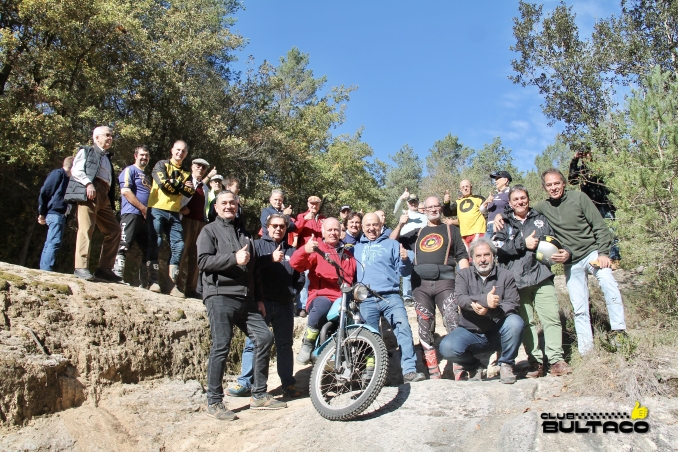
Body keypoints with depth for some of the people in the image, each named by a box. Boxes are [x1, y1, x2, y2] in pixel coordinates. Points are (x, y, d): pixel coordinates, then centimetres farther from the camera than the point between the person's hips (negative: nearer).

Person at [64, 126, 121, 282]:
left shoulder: (107, 158, 32)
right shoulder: (86, 151, 14)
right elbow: (76, 170, -1)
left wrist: (112, 201, 11)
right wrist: (88, 183, -17)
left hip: (104, 197, 7)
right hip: (89, 193, -7)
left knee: (114, 231, 0)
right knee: (86, 228, -16)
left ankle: (104, 269, 1)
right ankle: (81, 267, -18)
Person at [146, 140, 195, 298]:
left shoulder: (186, 174, 18)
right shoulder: (161, 165, 6)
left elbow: (190, 192, 2)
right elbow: (163, 183, -12)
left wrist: (172, 184, -8)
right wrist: (182, 186, 0)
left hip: (174, 213, 5)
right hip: (157, 210, -4)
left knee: (178, 246, -3)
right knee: (155, 243, -10)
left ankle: (173, 285, -1)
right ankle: (153, 281, -8)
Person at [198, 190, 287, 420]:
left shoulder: (243, 234, 25)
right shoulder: (209, 231, 7)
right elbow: (203, 261, -9)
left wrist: (258, 298, 19)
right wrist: (234, 259, -17)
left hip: (245, 298, 6)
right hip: (220, 296, -6)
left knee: (264, 337, -1)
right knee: (221, 347, -8)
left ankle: (259, 395, 9)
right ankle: (214, 402, 3)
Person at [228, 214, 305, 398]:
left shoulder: (291, 250, 15)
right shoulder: (258, 245, 7)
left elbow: (300, 277, 17)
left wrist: (292, 291, 5)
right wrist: (271, 259, -18)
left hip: (285, 304, 3)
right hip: (261, 302, -2)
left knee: (285, 344, 10)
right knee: (253, 343, -1)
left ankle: (288, 383, 17)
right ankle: (245, 382, 7)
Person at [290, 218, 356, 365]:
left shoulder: (347, 254, 24)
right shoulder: (317, 249, 7)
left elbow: (356, 278, 31)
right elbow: (296, 264, -11)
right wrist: (305, 250, -32)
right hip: (322, 297, -4)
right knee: (322, 305, -38)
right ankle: (307, 345, -16)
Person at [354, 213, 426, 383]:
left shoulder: (392, 244, 16)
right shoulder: (356, 247, 21)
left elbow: (400, 270, 11)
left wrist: (404, 260, -7)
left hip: (391, 296, -2)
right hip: (366, 300, 2)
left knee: (403, 328, -18)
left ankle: (409, 371, -20)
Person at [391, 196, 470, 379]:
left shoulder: (451, 230, 17)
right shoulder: (417, 233, 24)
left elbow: (462, 256, 10)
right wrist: (400, 225, 9)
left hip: (444, 282, -3)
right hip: (421, 284, 3)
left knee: (454, 324, -16)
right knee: (425, 329, -1)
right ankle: (433, 371, 5)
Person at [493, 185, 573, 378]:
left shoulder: (540, 219, 20)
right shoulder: (504, 223, 13)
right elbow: (497, 246, -3)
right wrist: (523, 244, -8)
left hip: (541, 275, 1)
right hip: (517, 280, -1)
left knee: (551, 317, -7)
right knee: (526, 322, 1)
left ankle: (556, 359, -1)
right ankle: (535, 362, 7)